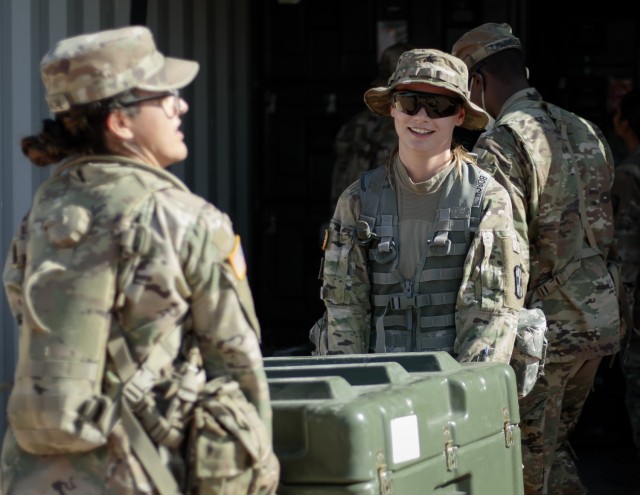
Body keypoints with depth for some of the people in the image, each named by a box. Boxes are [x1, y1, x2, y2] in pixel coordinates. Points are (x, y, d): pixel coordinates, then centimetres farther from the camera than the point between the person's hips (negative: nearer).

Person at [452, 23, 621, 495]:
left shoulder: (500, 145, -14)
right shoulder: (586, 132, 11)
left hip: (546, 320, -8)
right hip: (600, 318, 8)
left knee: (535, 457, 2)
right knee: (555, 441, 20)